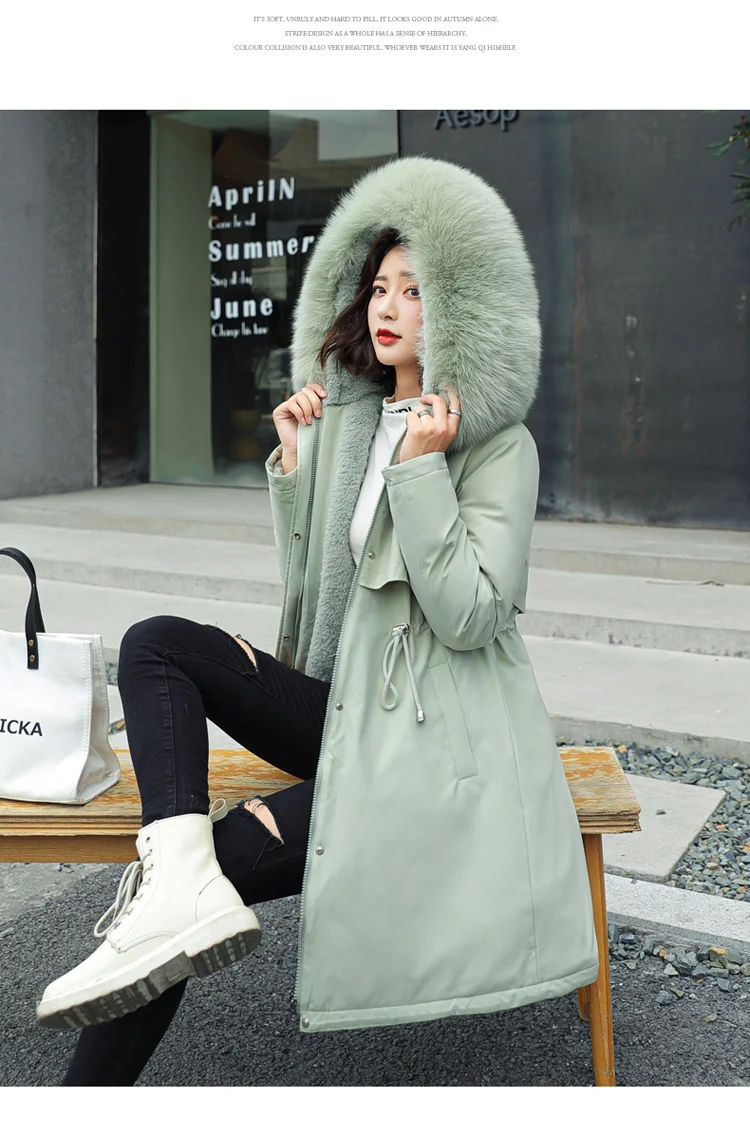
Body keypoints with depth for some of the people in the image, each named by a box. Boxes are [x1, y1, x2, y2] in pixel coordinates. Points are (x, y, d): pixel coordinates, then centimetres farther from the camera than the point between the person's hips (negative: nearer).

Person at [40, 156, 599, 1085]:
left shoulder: (499, 446, -8)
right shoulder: (344, 421, 11)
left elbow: (465, 616, -18)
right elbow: (305, 587, 11)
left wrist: (421, 468, -20)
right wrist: (292, 461, -1)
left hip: (431, 734, -7)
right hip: (337, 703, 7)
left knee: (225, 856, -22)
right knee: (156, 644, -15)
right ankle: (176, 887, -32)